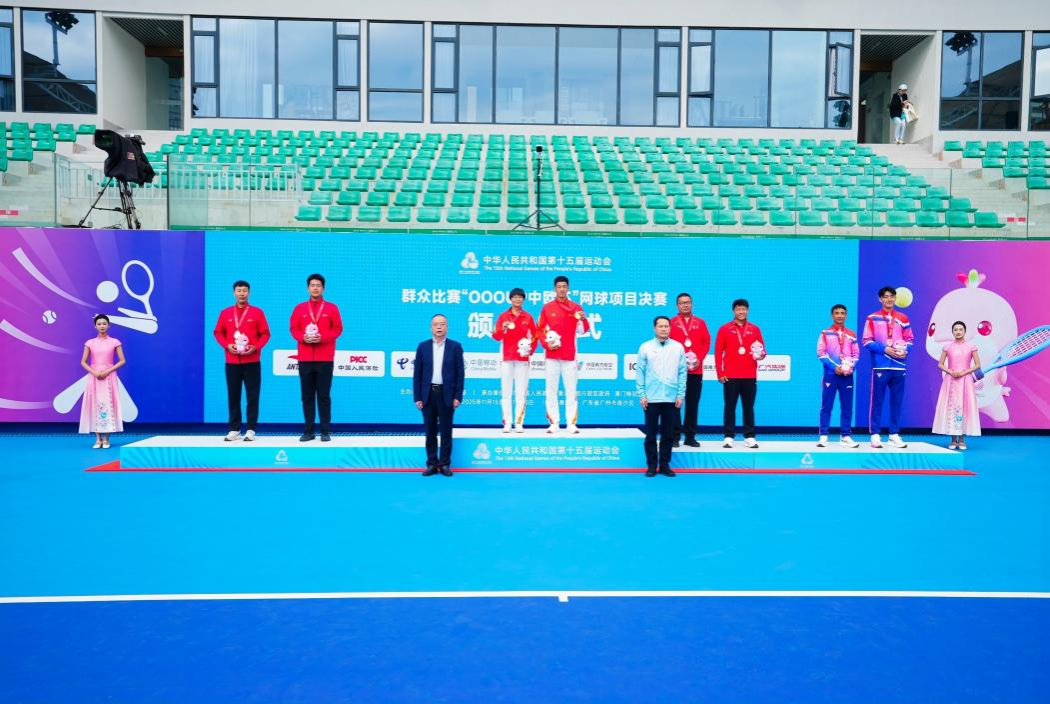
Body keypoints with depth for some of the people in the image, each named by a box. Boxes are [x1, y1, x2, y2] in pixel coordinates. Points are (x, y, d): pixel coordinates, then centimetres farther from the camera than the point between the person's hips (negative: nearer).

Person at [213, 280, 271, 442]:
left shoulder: (257, 312, 2)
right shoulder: (225, 313, 8)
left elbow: (265, 334, 1)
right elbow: (218, 333, 10)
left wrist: (256, 347, -13)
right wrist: (226, 345, -7)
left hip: (252, 362, -2)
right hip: (231, 362, 2)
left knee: (253, 396, -1)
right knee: (233, 396, 4)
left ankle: (251, 430, 4)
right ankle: (234, 429, 11)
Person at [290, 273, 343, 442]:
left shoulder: (332, 308, 6)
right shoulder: (299, 308, 11)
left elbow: (338, 329, 1)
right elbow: (294, 329, 8)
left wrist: (322, 337, -14)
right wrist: (303, 337, -12)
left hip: (325, 359, -2)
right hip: (305, 359, 2)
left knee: (324, 396, 0)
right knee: (307, 396, 4)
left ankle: (325, 431, 5)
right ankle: (308, 431, 10)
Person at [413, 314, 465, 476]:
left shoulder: (455, 346, 1)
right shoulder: (423, 346, 5)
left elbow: (460, 373, -1)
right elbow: (417, 374, 4)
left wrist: (457, 397, -7)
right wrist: (417, 397, -1)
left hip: (446, 394, -1)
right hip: (428, 394, 2)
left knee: (446, 431, 4)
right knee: (430, 431, 6)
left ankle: (445, 464, 12)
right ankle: (432, 464, 14)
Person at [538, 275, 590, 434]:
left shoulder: (576, 307, 4)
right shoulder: (547, 308, 5)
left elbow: (583, 330, -1)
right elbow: (540, 330, 5)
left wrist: (584, 320, -21)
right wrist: (546, 343, -11)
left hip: (570, 355, 0)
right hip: (552, 355, 0)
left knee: (571, 390, 1)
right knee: (551, 390, 2)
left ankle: (571, 423, 5)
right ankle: (554, 423, 8)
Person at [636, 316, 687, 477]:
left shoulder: (678, 347, 4)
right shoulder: (645, 347, 0)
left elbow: (682, 372, 5)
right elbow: (640, 372, 1)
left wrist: (681, 395, 0)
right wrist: (641, 395, -4)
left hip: (671, 399, 1)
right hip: (651, 398, -1)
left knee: (668, 434, 7)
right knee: (650, 434, 4)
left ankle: (664, 464, 17)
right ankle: (651, 465, 14)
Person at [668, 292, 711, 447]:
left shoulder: (700, 323, 11)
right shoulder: (671, 323, 4)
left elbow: (706, 343, 7)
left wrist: (699, 359, -7)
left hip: (696, 370, 2)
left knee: (693, 404, 5)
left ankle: (690, 436, 12)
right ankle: (675, 436, 4)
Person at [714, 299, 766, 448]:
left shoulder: (755, 329, 9)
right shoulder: (724, 329, 3)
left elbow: (762, 350, 13)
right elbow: (718, 352, 1)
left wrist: (760, 354, -12)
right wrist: (719, 373, -5)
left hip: (750, 376, 2)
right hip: (730, 376, -1)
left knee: (749, 407, 5)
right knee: (730, 407, 1)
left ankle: (750, 437, 11)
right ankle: (729, 437, 6)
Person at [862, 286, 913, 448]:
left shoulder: (903, 319, 11)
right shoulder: (872, 318, 1)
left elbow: (910, 339, 14)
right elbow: (866, 341, -3)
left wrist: (905, 350, -7)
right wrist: (884, 349, -14)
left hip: (899, 366, 3)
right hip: (880, 366, -3)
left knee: (897, 402, 6)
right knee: (877, 401, -2)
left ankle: (894, 434, 14)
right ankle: (875, 435, 3)